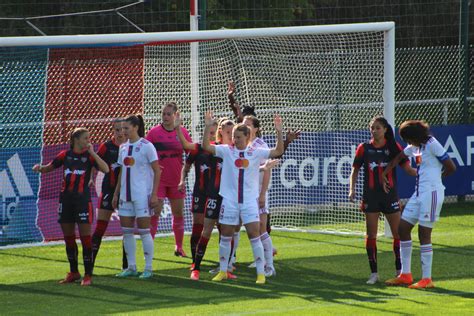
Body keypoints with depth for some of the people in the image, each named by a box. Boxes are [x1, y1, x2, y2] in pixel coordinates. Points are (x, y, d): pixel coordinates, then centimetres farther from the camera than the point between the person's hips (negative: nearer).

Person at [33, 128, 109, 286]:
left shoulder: (89, 156, -2)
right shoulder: (65, 155, 6)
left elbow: (105, 169, -16)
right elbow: (49, 167, 17)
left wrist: (92, 153, -18)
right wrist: (39, 168, -5)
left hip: (83, 200, -4)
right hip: (66, 199, 4)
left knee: (85, 237, -7)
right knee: (68, 237, 10)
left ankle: (88, 275, -1)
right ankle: (73, 273, 22)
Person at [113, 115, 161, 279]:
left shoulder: (146, 146, -9)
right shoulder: (123, 147, 11)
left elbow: (157, 171, -9)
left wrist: (154, 194, -14)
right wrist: (116, 193, 15)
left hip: (142, 195, -7)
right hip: (126, 195, 7)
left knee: (144, 231, -5)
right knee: (127, 231, 6)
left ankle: (148, 268, 1)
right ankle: (131, 267, 14)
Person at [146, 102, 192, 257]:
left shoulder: (182, 132, 1)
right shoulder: (154, 132, -4)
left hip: (176, 180, 3)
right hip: (158, 179, -3)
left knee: (178, 213, 10)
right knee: (154, 213, -8)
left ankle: (179, 247, 21)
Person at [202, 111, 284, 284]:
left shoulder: (256, 152, 1)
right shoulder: (226, 150, 1)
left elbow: (278, 151, -4)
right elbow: (206, 146, -7)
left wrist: (279, 131, -15)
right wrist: (208, 127, -18)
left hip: (249, 201, -1)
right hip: (229, 201, 1)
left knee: (254, 235, -6)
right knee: (225, 236, 8)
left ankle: (261, 273, 0)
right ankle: (223, 271, 21)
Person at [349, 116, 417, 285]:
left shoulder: (393, 147, -1)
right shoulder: (364, 148, 1)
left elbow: (407, 168, -1)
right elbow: (355, 170, 8)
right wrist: (352, 190, -5)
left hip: (390, 196, 0)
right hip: (371, 197, 0)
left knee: (399, 233, 1)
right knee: (371, 235, 0)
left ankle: (400, 271, 12)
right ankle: (374, 273, 7)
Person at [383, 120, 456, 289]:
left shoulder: (432, 145, -12)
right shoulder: (415, 147, 14)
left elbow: (451, 167, -12)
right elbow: (399, 158, 32)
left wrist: (435, 178, 4)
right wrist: (385, 173, 25)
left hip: (431, 193, -9)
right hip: (419, 193, 9)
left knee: (424, 235, -7)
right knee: (403, 229, 8)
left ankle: (427, 279, -1)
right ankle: (405, 275, 14)